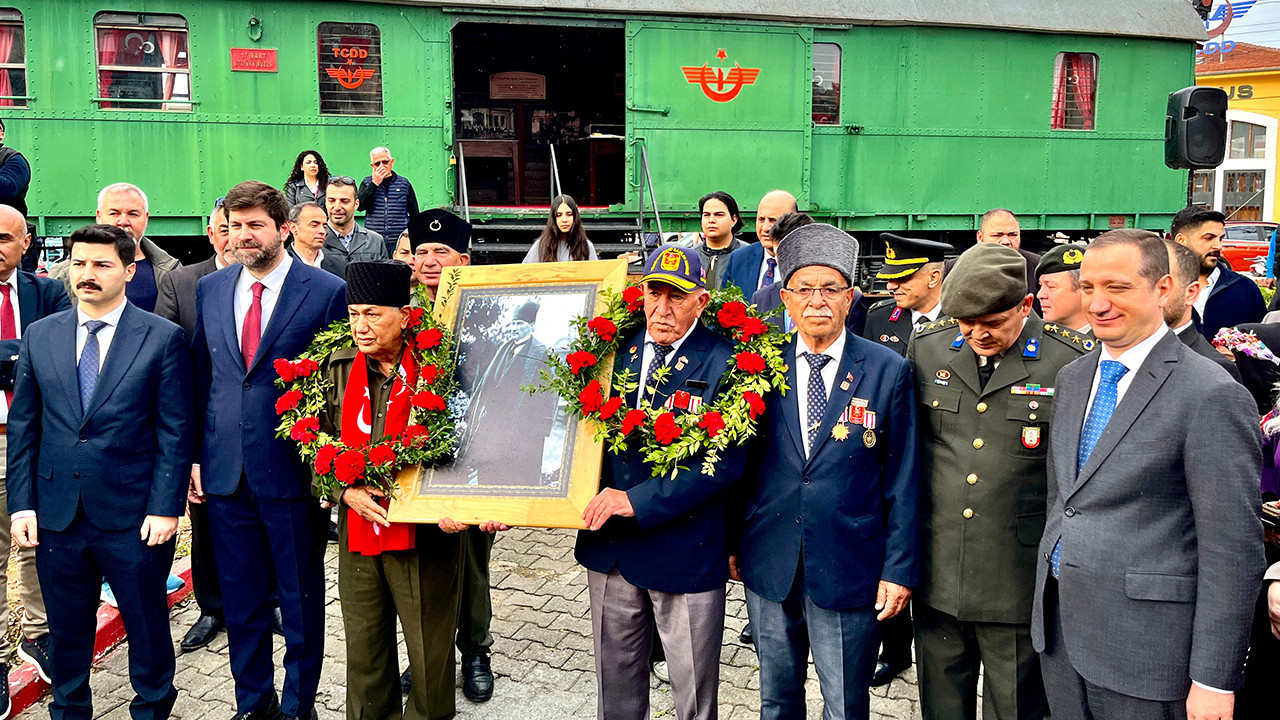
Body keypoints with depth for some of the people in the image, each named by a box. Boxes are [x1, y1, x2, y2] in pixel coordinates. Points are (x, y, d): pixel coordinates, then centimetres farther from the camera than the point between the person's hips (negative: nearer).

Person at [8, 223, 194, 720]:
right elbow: (22, 426, 8)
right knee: (66, 628, 16)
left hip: (134, 517, -3)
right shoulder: (40, 336, 6)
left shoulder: (163, 338, -5)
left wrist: (166, 508, -12)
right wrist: (22, 503, 1)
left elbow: (176, 431, -7)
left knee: (147, 624, 10)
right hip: (56, 514, 3)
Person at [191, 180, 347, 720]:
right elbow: (200, 376, 13)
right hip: (226, 472, 4)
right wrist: (194, 456, 7)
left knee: (301, 598, 10)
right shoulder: (210, 289, 8)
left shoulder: (327, 292, -8)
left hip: (293, 470, -4)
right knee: (240, 599, 16)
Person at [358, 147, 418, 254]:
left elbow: (414, 214, 13)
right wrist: (374, 183, -9)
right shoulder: (367, 182, 11)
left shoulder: (404, 183, 10)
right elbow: (359, 205, -5)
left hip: (400, 242, 0)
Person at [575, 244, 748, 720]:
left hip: (685, 553, -4)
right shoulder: (615, 348, 2)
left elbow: (725, 463, -19)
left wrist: (637, 501, -22)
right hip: (609, 545, 4)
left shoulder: (724, 365, -12)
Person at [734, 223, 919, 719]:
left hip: (849, 574, -2)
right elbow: (741, 460, 6)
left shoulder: (889, 371, -4)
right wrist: (730, 541, 6)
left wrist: (899, 568, -5)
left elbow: (903, 478, -3)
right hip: (768, 566, 2)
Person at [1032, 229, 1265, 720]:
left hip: (1144, 646, -6)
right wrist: (1048, 597, 15)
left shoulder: (1212, 396, -14)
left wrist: (1214, 681, -15)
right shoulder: (1071, 379, 9)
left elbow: (1233, 549, -16)